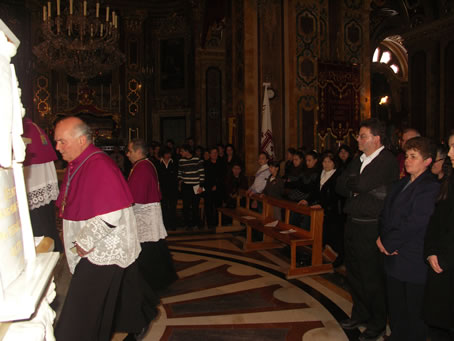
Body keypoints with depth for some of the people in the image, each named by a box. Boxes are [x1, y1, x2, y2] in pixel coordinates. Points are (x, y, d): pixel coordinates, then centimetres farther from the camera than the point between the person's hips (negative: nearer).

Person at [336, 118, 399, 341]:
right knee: (354, 273, 18)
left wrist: (350, 183, -6)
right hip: (353, 224, 8)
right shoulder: (358, 160, 12)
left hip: (372, 228, -8)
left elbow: (363, 184, -26)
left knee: (373, 278, 4)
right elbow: (340, 186, 7)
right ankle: (360, 314, 37)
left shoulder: (388, 161, -14)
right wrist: (357, 187, -10)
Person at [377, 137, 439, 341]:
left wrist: (388, 242, -12)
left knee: (414, 311, 7)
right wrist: (383, 238, -4)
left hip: (415, 261, -7)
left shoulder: (430, 188, -13)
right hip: (394, 258, 7)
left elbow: (414, 224, -19)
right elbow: (385, 215, 13)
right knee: (395, 307, 18)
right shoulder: (400, 186, 14)